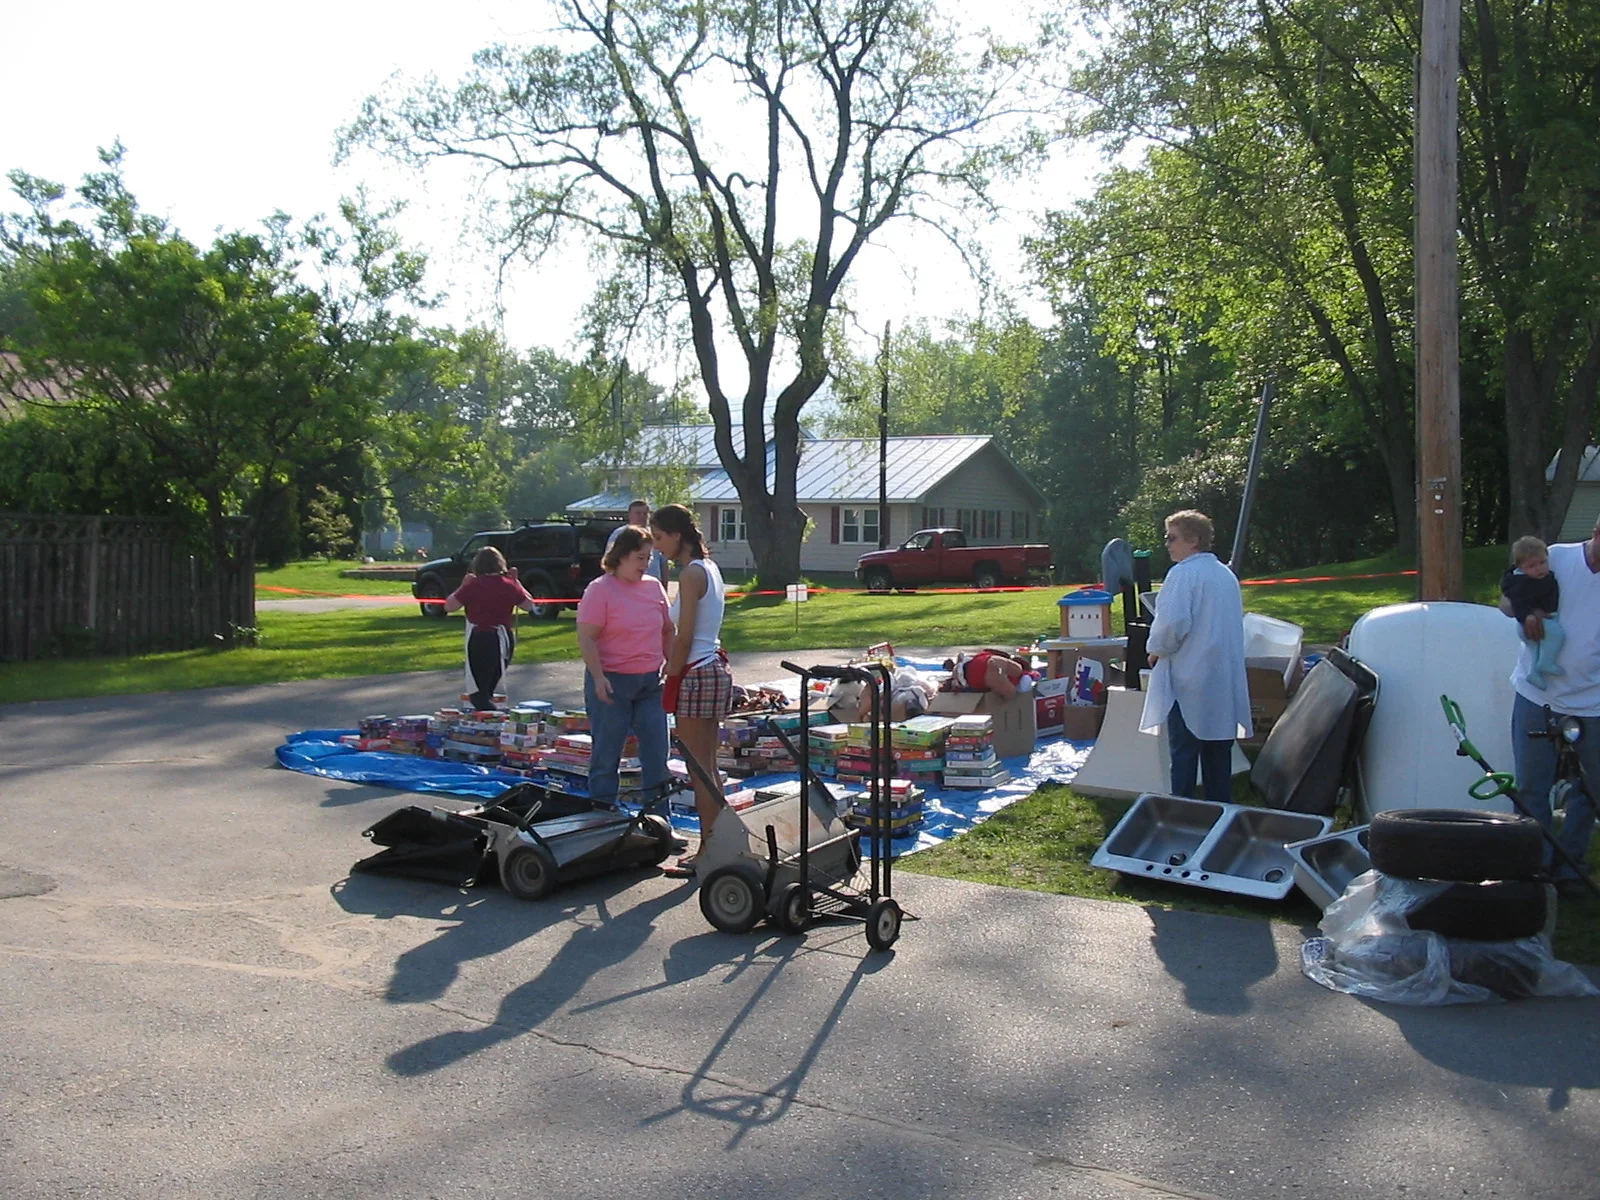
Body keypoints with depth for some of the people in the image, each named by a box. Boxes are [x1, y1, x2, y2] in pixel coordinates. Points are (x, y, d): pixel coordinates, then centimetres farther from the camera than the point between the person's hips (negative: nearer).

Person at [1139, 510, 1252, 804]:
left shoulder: (1183, 573, -14)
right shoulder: (1227, 574, 13)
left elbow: (1173, 623, -24)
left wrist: (1156, 649, -5)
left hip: (1190, 682, -8)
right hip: (1225, 680, 8)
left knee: (1184, 751, -1)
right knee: (1218, 751, 13)